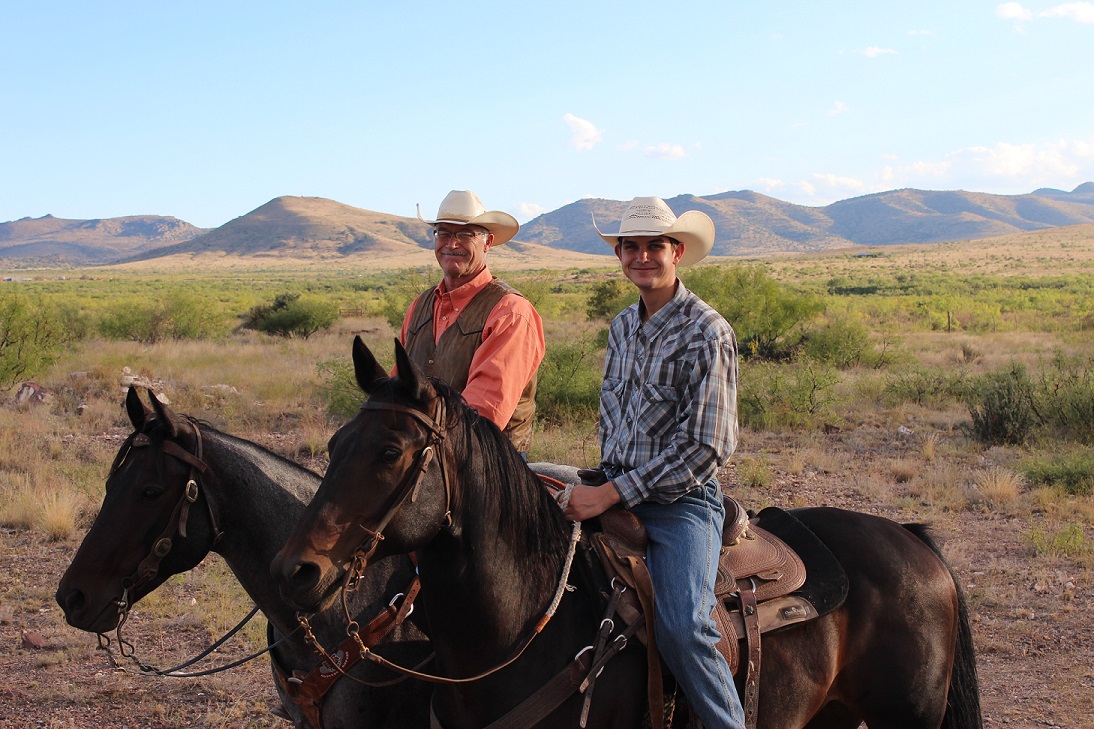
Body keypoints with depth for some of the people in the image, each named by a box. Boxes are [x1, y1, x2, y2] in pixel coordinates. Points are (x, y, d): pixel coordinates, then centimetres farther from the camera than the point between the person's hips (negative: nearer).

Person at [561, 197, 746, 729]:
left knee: (681, 628, -26)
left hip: (681, 501, -7)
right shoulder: (623, 326, 12)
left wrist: (613, 494, -18)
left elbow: (706, 446, -17)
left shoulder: (706, 332, -12)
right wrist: (606, 479, 9)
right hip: (615, 491, 7)